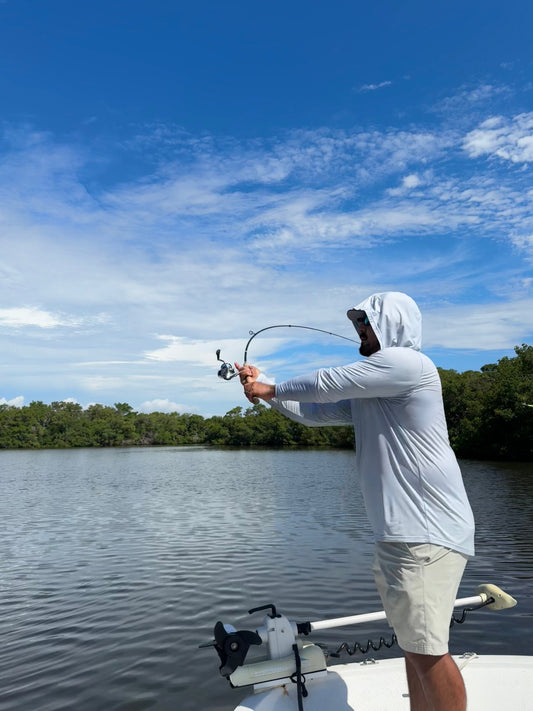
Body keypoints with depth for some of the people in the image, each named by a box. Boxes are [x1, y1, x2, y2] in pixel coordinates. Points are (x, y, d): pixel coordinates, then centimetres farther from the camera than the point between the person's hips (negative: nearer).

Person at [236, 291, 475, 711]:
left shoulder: (406, 362, -12)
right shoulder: (366, 393, 18)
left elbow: (325, 384, -13)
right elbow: (315, 412, 21)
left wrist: (271, 389, 2)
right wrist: (265, 389, 16)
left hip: (428, 534, -10)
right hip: (401, 534, 10)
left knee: (426, 649, -5)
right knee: (414, 645, 17)